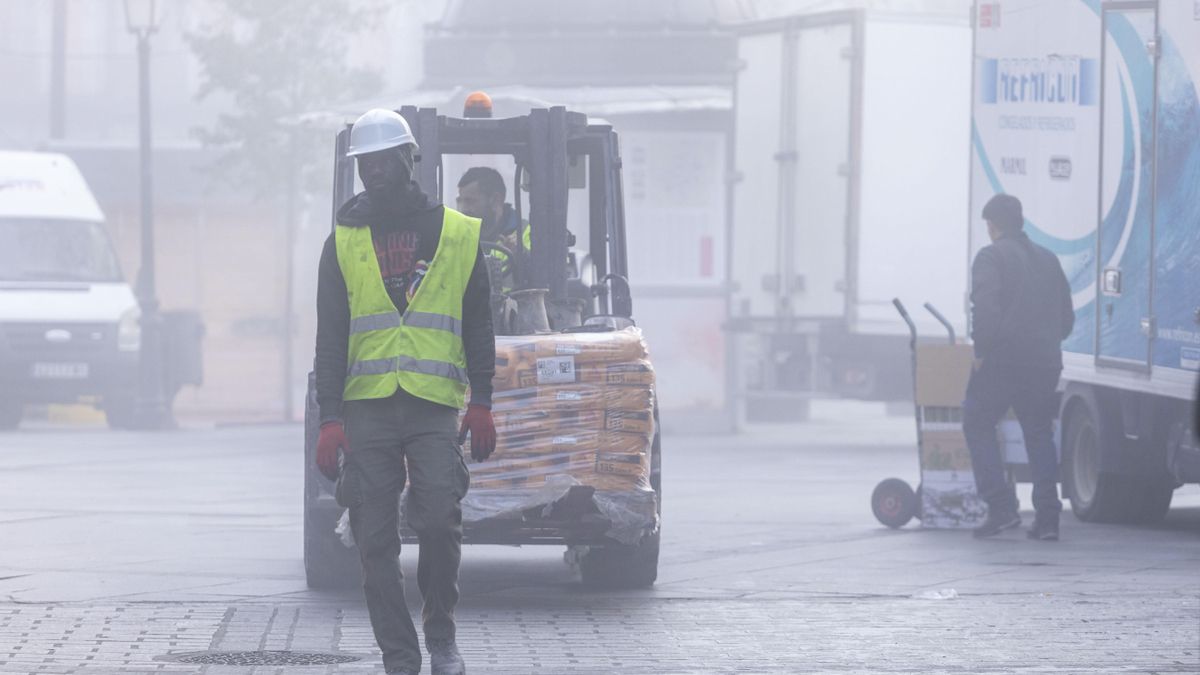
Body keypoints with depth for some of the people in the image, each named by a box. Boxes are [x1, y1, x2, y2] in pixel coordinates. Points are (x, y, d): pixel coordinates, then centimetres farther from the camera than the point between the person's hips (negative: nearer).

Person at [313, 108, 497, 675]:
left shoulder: (458, 235, 7)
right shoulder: (344, 241, 8)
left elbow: (478, 327, 13)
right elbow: (330, 339, 7)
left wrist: (481, 405, 5)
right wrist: (329, 419, -2)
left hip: (435, 409, -1)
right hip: (366, 410, 1)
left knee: (440, 521, -15)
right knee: (376, 540, -2)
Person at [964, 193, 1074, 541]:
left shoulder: (991, 257, -5)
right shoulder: (1047, 260, 17)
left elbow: (986, 309, -18)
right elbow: (1066, 317, 18)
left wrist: (981, 352, -9)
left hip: (1003, 359, -6)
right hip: (1045, 363, 6)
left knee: (978, 424, 6)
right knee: (1039, 434, 12)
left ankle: (1001, 507, -6)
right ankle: (1047, 516, 3)